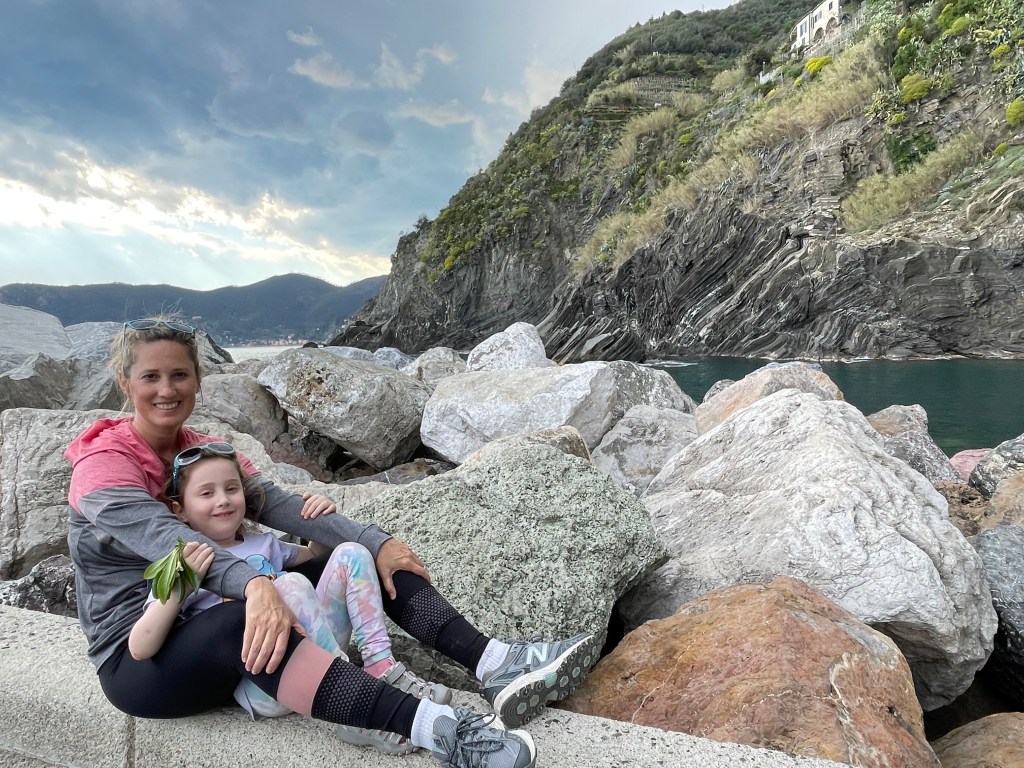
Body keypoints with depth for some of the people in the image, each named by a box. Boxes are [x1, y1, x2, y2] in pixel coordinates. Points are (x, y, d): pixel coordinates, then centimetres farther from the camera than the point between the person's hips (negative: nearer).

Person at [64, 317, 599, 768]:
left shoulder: (204, 450, 4)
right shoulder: (101, 465, -13)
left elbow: (279, 504, -10)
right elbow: (164, 537, -32)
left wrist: (375, 542, -23)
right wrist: (253, 585, -50)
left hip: (209, 615, 6)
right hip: (138, 660, -6)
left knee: (360, 562, -9)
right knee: (244, 620, -41)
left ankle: (495, 664, -22)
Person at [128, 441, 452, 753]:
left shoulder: (261, 542, 18)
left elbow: (314, 554, 34)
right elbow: (140, 649, -9)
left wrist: (322, 521, 12)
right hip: (260, 688, -6)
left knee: (349, 554, -5)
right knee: (290, 584, -32)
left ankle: (382, 670, -17)